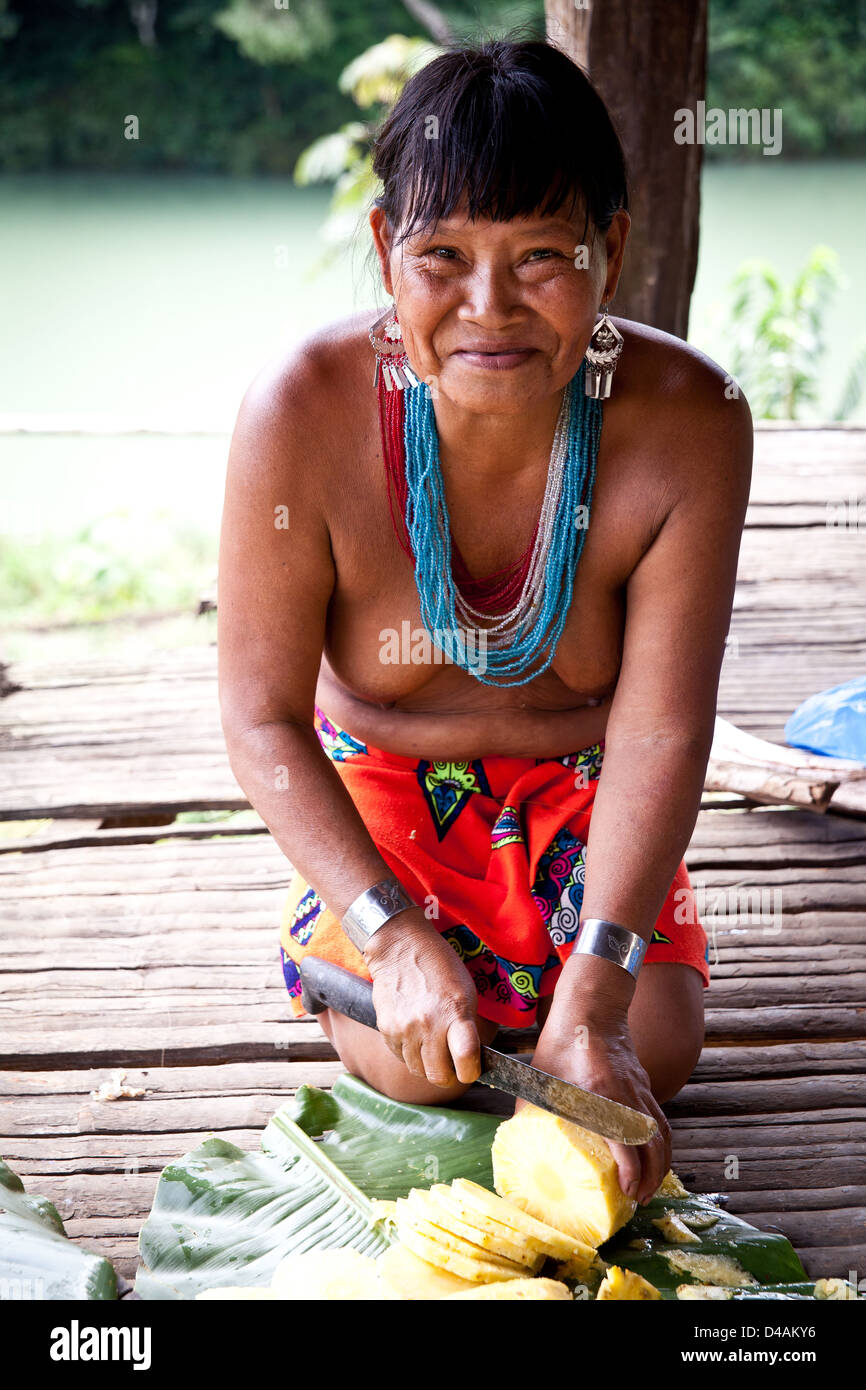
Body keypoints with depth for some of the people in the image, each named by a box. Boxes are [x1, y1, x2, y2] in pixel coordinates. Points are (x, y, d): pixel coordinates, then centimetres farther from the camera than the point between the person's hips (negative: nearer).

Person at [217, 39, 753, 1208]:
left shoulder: (689, 421, -29)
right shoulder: (303, 412, -30)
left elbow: (660, 733, -25)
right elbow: (263, 717, -20)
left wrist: (592, 1002, -33)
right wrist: (394, 935, -30)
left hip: (580, 780, 1)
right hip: (381, 777, -1)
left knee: (652, 1054, -12)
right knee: (412, 1062, -17)